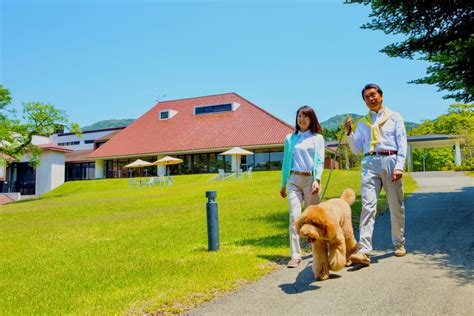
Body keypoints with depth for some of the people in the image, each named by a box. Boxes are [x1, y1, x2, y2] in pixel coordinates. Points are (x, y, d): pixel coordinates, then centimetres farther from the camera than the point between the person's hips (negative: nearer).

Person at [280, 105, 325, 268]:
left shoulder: (317, 138, 9)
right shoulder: (290, 138, 13)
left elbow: (320, 161, 2)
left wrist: (317, 180, -13)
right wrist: (283, 184, 14)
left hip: (311, 179, -1)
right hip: (294, 179, 1)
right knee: (294, 216, -9)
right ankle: (295, 255, -8)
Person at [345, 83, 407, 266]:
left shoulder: (394, 117, 12)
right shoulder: (362, 123, 19)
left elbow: (402, 143, 3)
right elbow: (357, 149, 17)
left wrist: (399, 166, -10)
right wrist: (349, 133, 2)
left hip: (390, 160, -1)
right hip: (370, 163, 1)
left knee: (396, 206, 6)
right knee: (368, 205, -12)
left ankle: (399, 244, 25)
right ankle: (363, 251, -20)